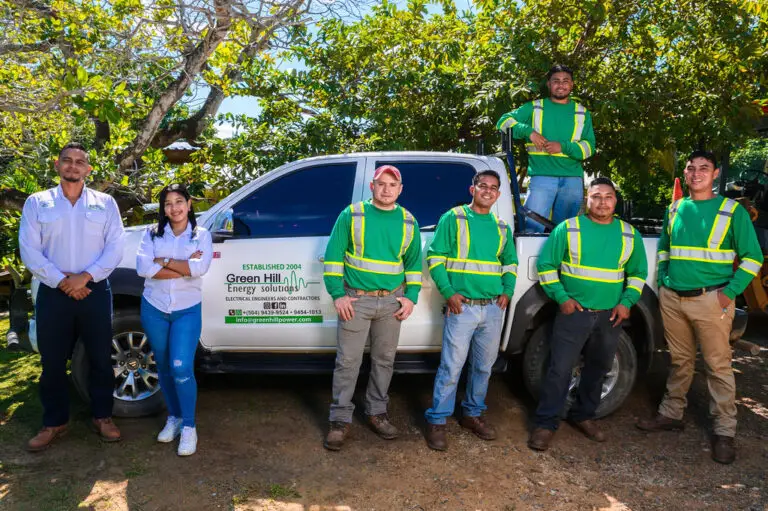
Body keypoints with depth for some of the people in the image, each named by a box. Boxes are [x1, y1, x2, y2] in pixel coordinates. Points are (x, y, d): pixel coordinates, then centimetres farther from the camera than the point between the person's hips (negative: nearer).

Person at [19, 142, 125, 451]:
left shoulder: (105, 203, 6)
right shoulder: (37, 203, 5)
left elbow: (115, 248, -2)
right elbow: (29, 251, -3)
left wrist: (86, 277, -14)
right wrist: (62, 282, -13)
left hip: (95, 291, 0)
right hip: (53, 293, 0)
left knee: (100, 359, 7)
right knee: (52, 362, 8)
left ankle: (102, 417, 21)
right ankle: (54, 422, 23)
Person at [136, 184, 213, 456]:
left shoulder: (201, 235, -1)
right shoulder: (152, 233, 3)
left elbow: (200, 268, -17)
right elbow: (143, 267, -13)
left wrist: (164, 261, -12)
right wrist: (184, 267, -16)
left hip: (188, 311, -3)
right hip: (154, 309, 3)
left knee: (181, 368, -12)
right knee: (164, 368, 14)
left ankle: (189, 426, 4)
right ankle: (174, 417, 32)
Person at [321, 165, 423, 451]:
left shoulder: (408, 222, 8)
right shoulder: (351, 215, -1)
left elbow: (414, 262, 14)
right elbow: (333, 256, -2)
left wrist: (411, 296, 3)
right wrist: (337, 295, -9)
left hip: (392, 301, 3)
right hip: (356, 299, -3)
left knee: (384, 360, 12)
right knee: (348, 361, -2)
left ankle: (376, 413, 27)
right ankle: (340, 420, 10)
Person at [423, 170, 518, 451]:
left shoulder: (502, 228, 14)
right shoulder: (453, 219, -1)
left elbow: (511, 262, 25)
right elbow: (435, 256, -5)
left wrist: (507, 291, 8)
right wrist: (449, 293, -13)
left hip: (493, 308, 5)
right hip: (462, 306, -5)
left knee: (484, 366, 13)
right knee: (451, 367, -6)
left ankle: (472, 414, 30)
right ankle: (437, 421, 7)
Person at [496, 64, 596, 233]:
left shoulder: (582, 113, 16)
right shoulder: (535, 108, 11)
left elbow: (589, 147, 7)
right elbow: (504, 121, 4)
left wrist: (563, 147, -11)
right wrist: (528, 131, -12)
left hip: (573, 179, 3)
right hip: (542, 177, -2)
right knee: (533, 228, -13)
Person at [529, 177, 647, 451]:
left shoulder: (630, 234, 6)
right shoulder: (568, 228, -4)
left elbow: (638, 273, 13)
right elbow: (545, 265, -3)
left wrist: (626, 302, -1)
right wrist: (561, 297, -10)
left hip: (610, 316, 4)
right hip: (574, 313, -4)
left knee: (598, 369, 15)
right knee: (559, 370, -6)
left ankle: (583, 416, 33)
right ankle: (545, 423, 5)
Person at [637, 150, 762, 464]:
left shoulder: (732, 211, -1)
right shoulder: (674, 210, 11)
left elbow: (752, 257, -1)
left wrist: (729, 292, -10)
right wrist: (663, 283, 11)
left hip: (710, 300, -4)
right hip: (672, 298, 4)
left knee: (718, 365, 0)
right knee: (679, 361, 15)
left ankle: (725, 432, 10)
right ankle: (671, 415, 28)